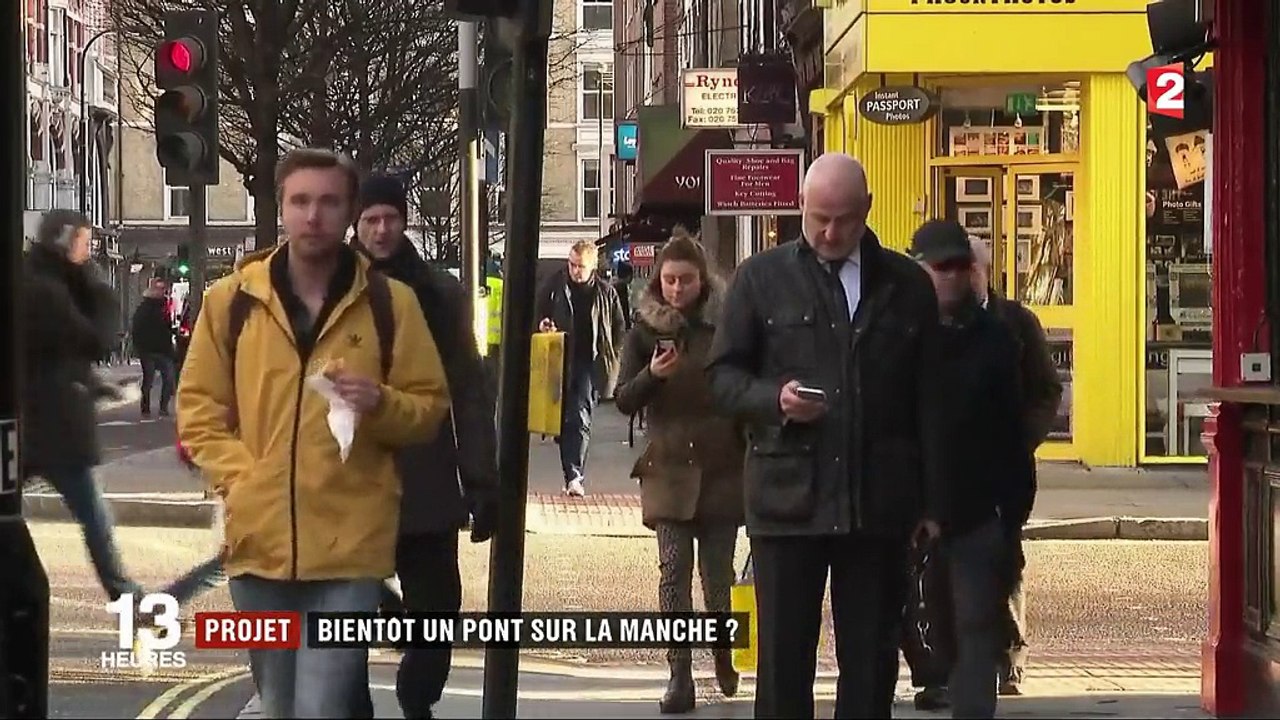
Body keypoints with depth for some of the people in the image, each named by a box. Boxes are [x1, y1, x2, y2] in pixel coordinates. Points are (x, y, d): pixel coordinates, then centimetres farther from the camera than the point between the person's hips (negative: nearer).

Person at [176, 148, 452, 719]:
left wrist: (381, 404, -12)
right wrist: (241, 479, -4)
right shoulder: (231, 300, 6)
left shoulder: (390, 302, 3)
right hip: (259, 540, 3)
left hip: (349, 545, -3)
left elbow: (430, 409, 9)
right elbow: (198, 408, 10)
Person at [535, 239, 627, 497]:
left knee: (581, 418, -12)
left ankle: (575, 476, -17)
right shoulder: (554, 287, 1)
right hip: (560, 362, 2)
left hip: (590, 363, -2)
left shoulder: (606, 292, 1)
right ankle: (572, 475, 19)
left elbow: (619, 328, 11)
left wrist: (609, 357, 3)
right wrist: (542, 326, -10)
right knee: (563, 420, 8)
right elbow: (537, 315, 12)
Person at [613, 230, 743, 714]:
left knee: (717, 568, 4)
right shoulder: (646, 329, 3)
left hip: (722, 468, 0)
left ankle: (723, 652, 32)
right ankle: (680, 676, -9)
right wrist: (652, 374, -18)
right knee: (674, 567, -9)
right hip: (668, 468, 0)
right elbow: (624, 401, 1)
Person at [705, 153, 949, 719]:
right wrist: (773, 398, -14)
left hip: (878, 502, 1)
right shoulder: (762, 278, 7)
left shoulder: (908, 285, 9)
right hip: (788, 497, -1)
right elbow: (723, 375, 8)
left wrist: (932, 501, 5)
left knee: (872, 659, 5)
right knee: (783, 656, 1)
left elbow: (928, 401, 9)